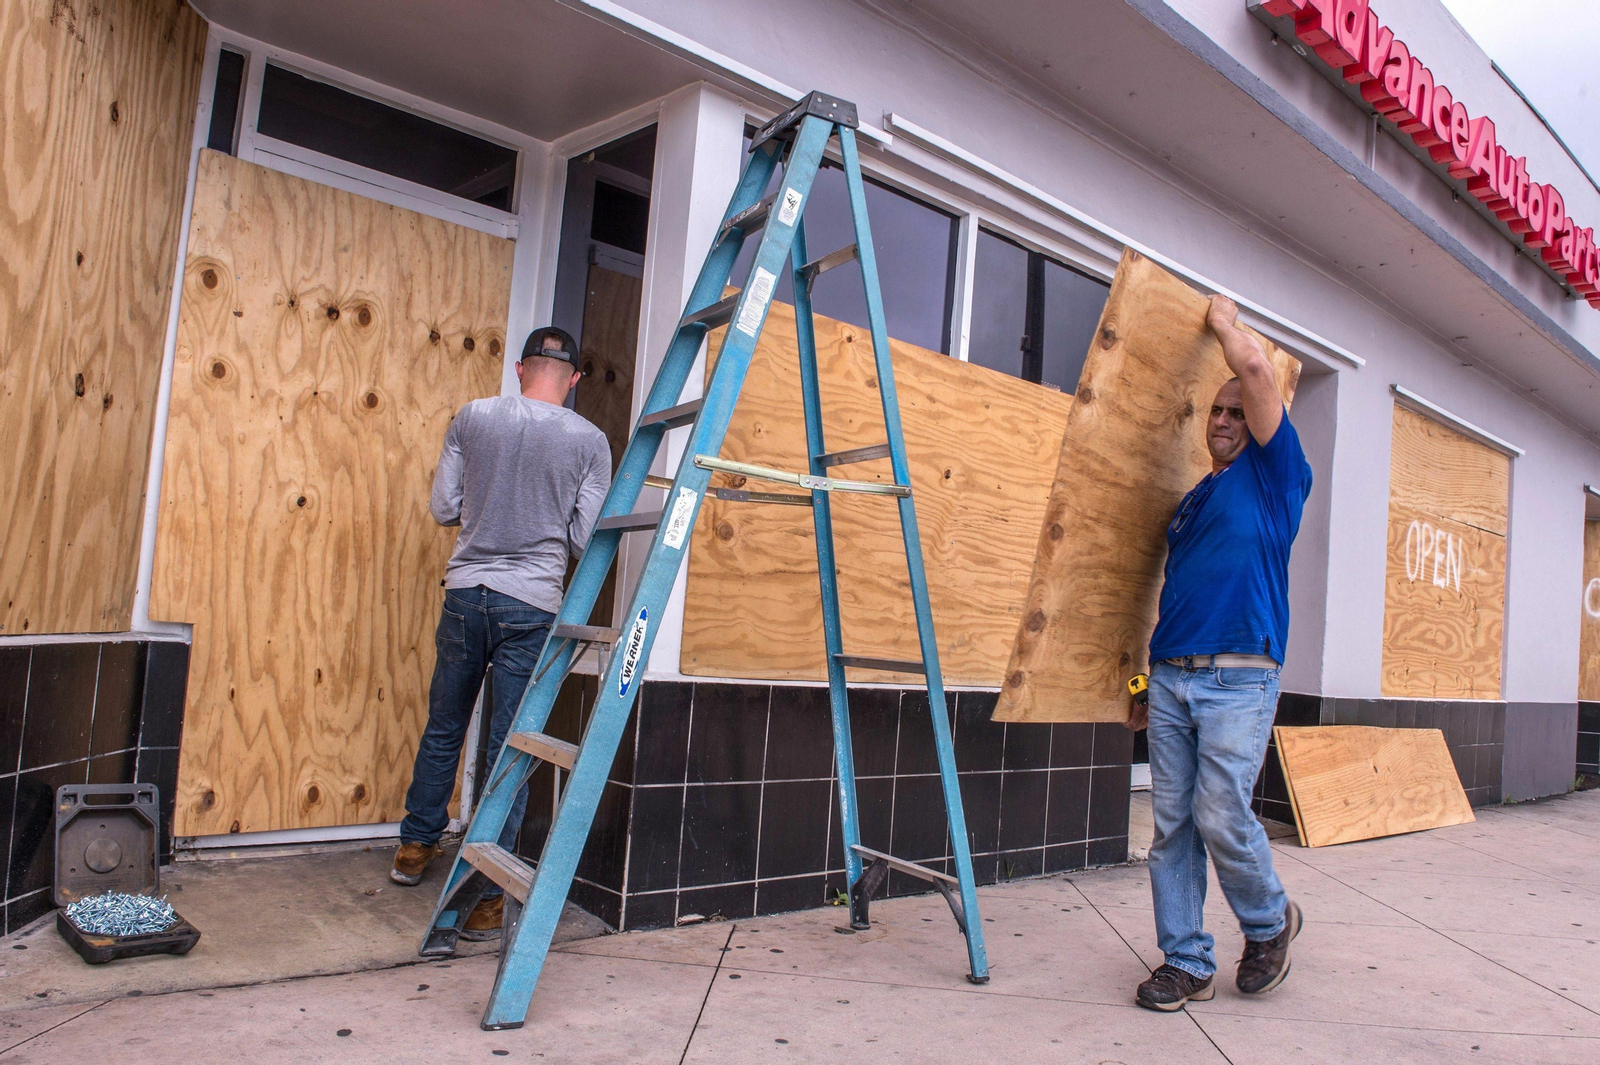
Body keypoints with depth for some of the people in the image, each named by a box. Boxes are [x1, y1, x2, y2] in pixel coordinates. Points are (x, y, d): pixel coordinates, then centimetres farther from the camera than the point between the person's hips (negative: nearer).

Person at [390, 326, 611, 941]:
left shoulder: (472, 418, 2)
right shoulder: (589, 441, -4)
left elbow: (443, 510, 6)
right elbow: (586, 539, -3)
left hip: (465, 592, 3)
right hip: (532, 606, -2)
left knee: (442, 730, 20)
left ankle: (415, 847, 36)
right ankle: (484, 896, 8)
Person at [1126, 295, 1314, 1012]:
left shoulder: (1275, 475, 4)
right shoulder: (1191, 501, 21)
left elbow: (1257, 368, -6)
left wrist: (1223, 321, 13)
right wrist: (1149, 684, 20)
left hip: (1239, 679, -6)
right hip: (1171, 677, 6)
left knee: (1221, 817, -8)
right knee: (1172, 826, 4)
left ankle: (1270, 922, 21)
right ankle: (1186, 963, 15)